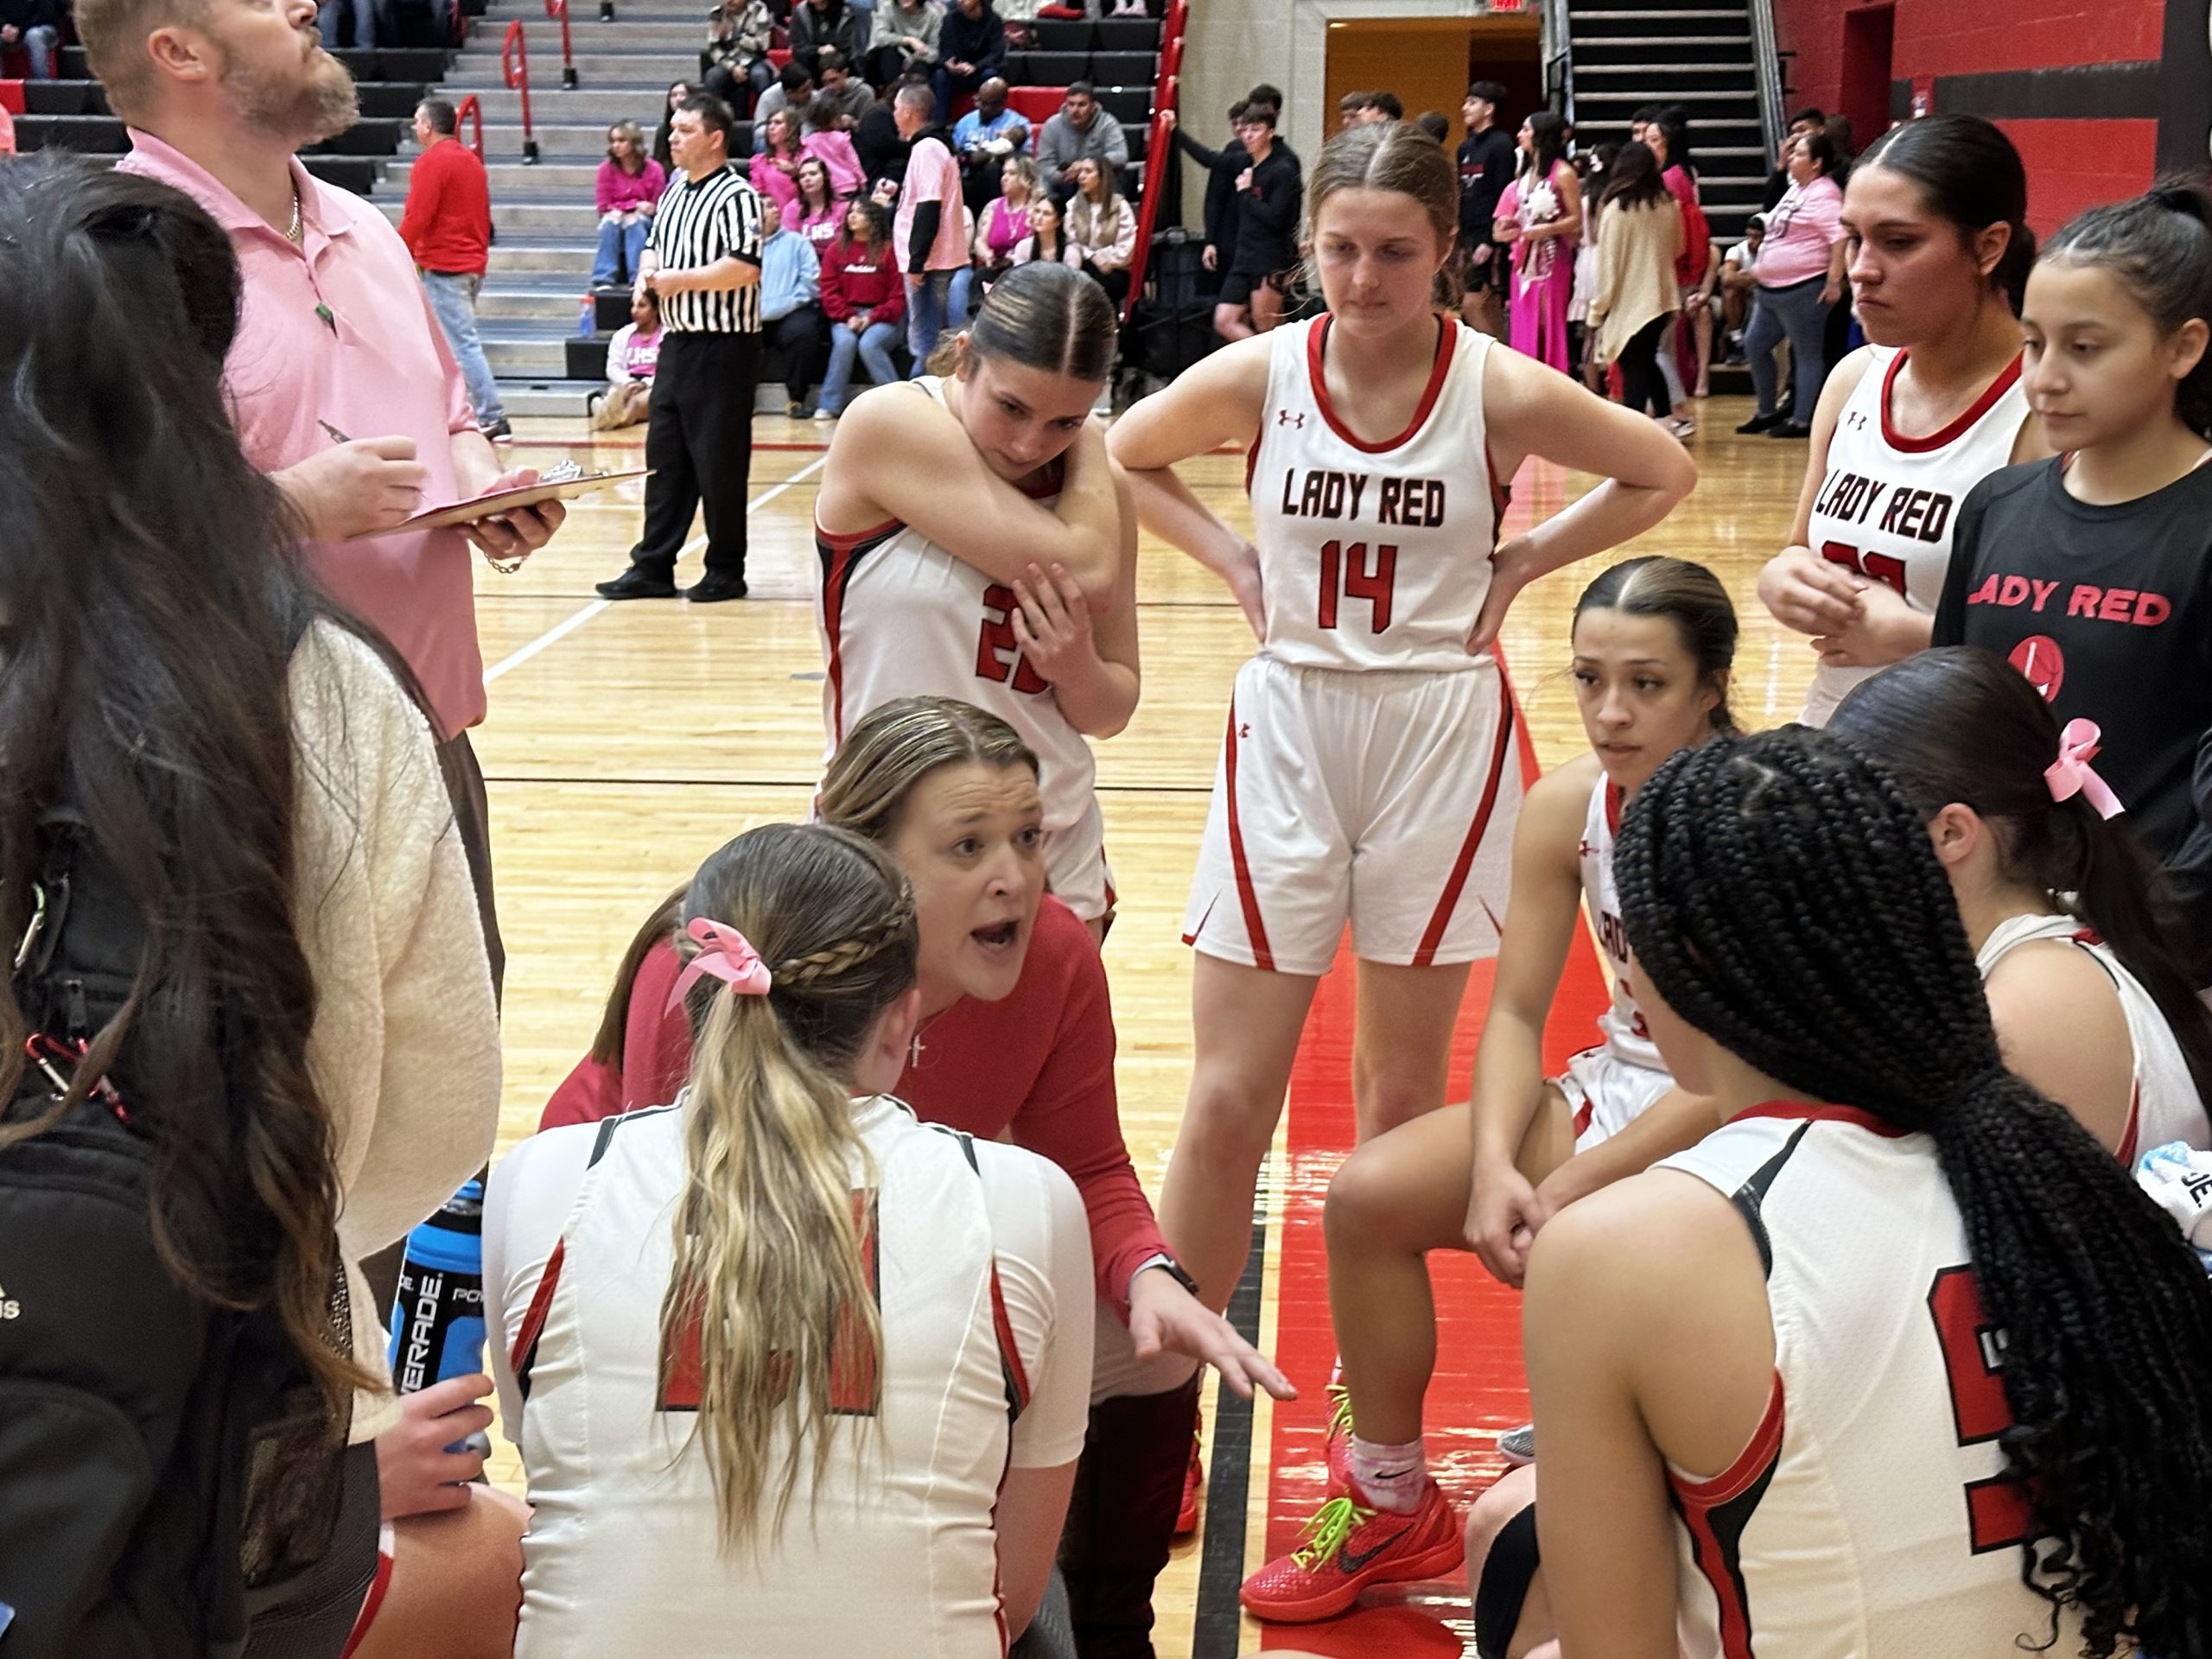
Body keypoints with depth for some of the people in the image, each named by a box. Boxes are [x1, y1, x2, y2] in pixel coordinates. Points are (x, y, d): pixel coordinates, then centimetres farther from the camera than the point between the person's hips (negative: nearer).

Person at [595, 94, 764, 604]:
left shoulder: (735, 195, -12)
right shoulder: (674, 192, 15)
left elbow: (743, 268, -22)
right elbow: (655, 243, 29)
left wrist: (680, 280, -14)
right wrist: (648, 271, 7)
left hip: (722, 347, -9)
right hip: (677, 342, 9)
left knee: (719, 463, -1)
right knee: (664, 458, 10)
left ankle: (726, 572, 10)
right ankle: (653, 567, 15)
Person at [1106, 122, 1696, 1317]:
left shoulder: (1499, 393, -9)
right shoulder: (1259, 376, -5)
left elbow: (1663, 473, 6)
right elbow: (1125, 457, 13)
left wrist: (1521, 563, -2)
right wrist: (1234, 559, 1)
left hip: (1442, 736, 0)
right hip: (1286, 729, 1)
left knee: (1403, 1093, 12)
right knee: (1228, 1101, -1)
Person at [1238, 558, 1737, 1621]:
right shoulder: (1565, 806, -4)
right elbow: (1515, 1014, -1)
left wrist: (1567, 1189, -24)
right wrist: (1496, 1165, -19)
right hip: (1618, 1087, 6)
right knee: (1368, 1194, -11)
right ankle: (1390, 1505, 10)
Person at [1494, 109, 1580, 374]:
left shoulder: (1562, 173, -8)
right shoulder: (1526, 173, 14)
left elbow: (1576, 219, -10)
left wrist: (1546, 229, -21)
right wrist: (1509, 228, 3)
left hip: (1552, 259, -7)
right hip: (1525, 258, 7)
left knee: (1550, 325, -5)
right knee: (1524, 325, 7)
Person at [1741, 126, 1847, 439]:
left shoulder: (1824, 194, -15)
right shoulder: (1795, 190, 15)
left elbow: (1840, 237, -23)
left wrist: (1834, 281, -24)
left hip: (1805, 288, -11)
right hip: (1772, 288, 11)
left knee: (1807, 354, -1)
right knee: (1755, 344, 14)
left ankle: (1801, 421, 4)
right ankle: (1767, 412, 25)